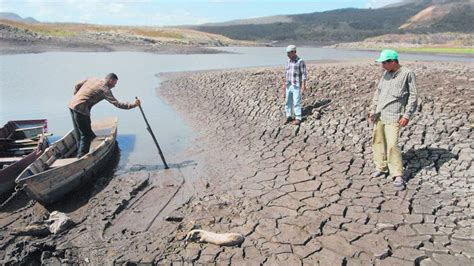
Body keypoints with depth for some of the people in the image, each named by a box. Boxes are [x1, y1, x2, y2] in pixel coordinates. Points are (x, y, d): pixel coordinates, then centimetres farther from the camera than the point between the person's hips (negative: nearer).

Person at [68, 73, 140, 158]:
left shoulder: (93, 79, 13)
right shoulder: (105, 89, -10)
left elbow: (77, 86, 18)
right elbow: (117, 103, -15)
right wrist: (132, 105, -14)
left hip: (72, 104, 9)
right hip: (81, 109, -9)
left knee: (78, 133, 16)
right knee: (86, 134, 0)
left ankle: (80, 153, 26)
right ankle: (81, 156, 2)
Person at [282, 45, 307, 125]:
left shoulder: (300, 61, -9)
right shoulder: (288, 61, 11)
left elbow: (304, 74, -10)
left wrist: (303, 85, -16)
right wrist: (284, 84, 16)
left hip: (296, 86, -6)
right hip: (288, 85, 7)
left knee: (296, 102, -6)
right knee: (288, 102, 10)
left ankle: (298, 118, 2)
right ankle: (288, 116, 21)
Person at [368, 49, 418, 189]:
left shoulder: (408, 74, -5)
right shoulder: (386, 73, 13)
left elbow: (412, 96, -5)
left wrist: (407, 115, -11)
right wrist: (373, 109, 12)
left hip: (393, 116, -7)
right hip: (379, 115, 7)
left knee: (392, 144, -13)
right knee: (378, 141, 10)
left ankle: (398, 175, -4)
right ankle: (381, 167, 25)